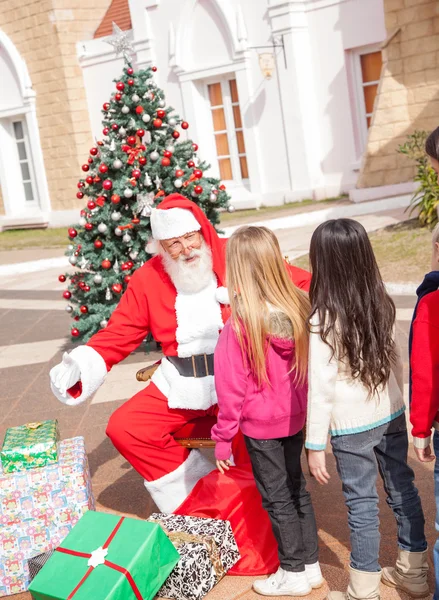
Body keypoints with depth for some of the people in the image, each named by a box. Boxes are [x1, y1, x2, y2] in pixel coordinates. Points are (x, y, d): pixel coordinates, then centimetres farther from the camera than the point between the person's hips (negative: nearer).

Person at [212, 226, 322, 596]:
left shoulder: (241, 324, -24)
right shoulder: (301, 308, -11)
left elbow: (231, 388, -17)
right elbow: (310, 367, 1)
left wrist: (223, 437, -6)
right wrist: (301, 405, 15)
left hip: (261, 425, -5)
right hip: (296, 417, 5)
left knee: (277, 498, 12)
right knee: (296, 488, 21)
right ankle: (310, 564, 33)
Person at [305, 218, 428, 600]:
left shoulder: (324, 320, -19)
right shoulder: (382, 304, -3)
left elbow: (321, 388, -17)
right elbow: (395, 361, 8)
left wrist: (315, 444, -10)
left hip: (351, 427, -5)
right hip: (391, 415, 6)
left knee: (362, 505, 6)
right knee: (403, 490, 17)